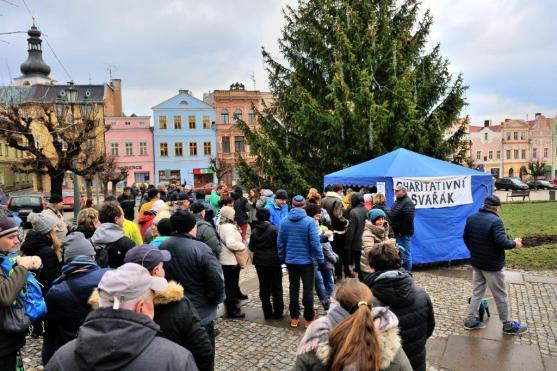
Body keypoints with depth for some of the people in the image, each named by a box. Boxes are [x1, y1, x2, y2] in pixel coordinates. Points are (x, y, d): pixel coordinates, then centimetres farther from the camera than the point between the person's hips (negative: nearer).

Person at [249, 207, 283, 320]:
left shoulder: (254, 231, 2)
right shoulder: (274, 229, -12)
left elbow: (251, 247, 5)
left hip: (259, 261, 4)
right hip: (273, 261, -4)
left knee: (264, 287, 11)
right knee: (276, 287, 7)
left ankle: (267, 312, 16)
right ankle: (278, 312, 14)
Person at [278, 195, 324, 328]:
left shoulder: (284, 221, -5)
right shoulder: (309, 221, -16)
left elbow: (280, 242, 0)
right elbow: (315, 243, -17)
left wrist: (282, 257, 12)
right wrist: (320, 259, -7)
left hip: (290, 261, 3)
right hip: (306, 261, -3)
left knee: (294, 288, 14)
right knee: (308, 289, 8)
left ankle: (294, 318, 22)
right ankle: (309, 319, 16)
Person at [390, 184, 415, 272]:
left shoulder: (407, 202, -16)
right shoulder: (397, 201, 15)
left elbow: (408, 219, -24)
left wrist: (402, 232, -19)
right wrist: (394, 231, 14)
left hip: (404, 234, -10)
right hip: (397, 233, 10)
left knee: (405, 255, -1)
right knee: (399, 254, 18)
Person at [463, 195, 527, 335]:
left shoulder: (471, 218, 3)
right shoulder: (495, 221, -21)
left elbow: (465, 238, 11)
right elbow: (501, 241, -27)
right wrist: (515, 244, -7)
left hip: (476, 262, 7)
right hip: (492, 265, -7)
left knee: (477, 291, 16)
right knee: (500, 296, 9)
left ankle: (471, 320, 21)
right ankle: (508, 325, 23)